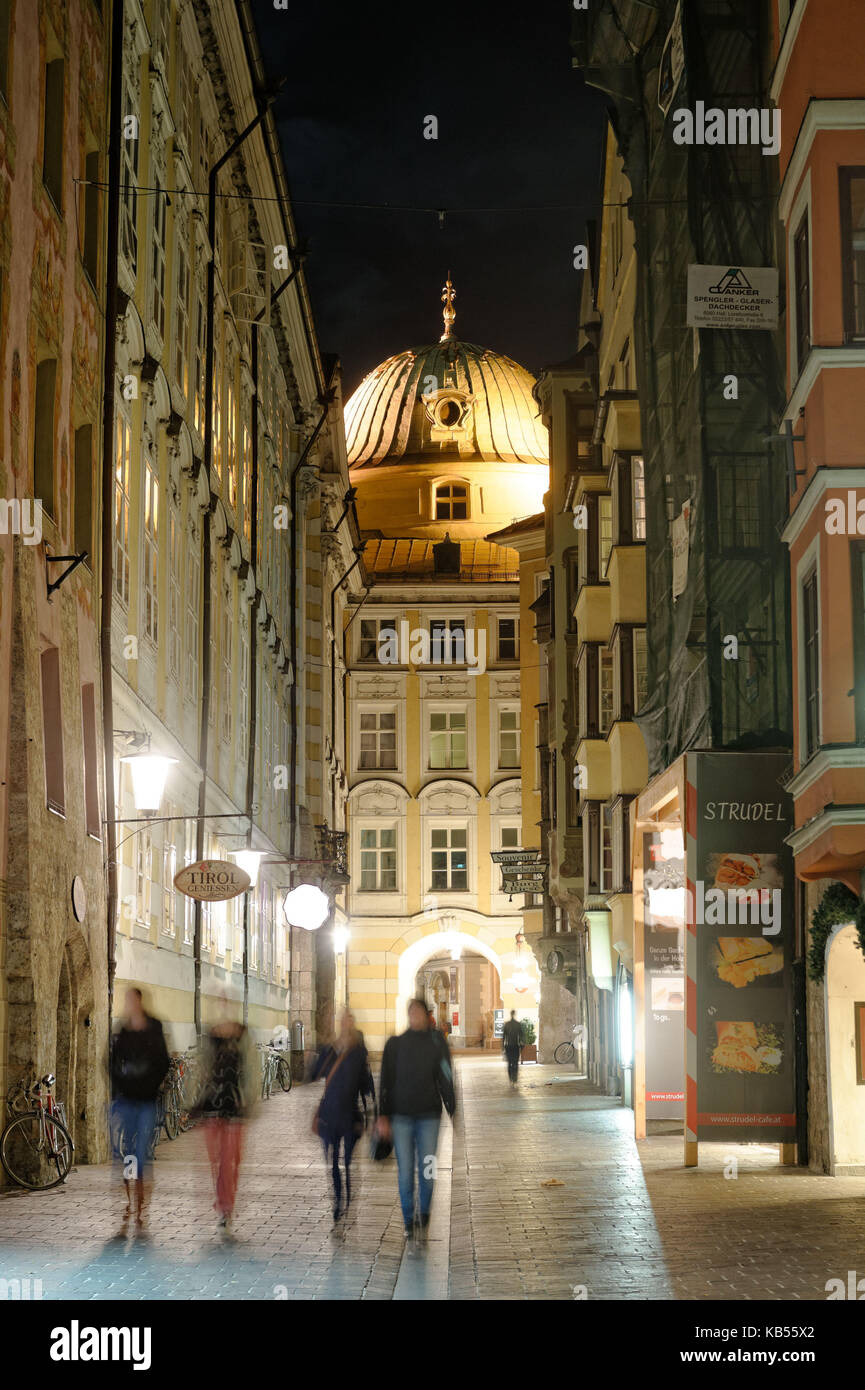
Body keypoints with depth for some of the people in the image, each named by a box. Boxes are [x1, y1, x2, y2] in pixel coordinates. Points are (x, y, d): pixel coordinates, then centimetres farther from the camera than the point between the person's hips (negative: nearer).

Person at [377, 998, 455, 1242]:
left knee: (427, 1170, 0)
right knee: (405, 1171, 0)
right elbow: (386, 1081, 3)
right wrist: (383, 1117, -3)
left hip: (429, 1115, 0)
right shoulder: (395, 1044, 2)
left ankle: (425, 1215, 16)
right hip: (401, 1116, 0)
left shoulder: (437, 1041, 2)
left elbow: (446, 1080, 3)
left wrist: (453, 1112, 0)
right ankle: (408, 1222, 9)